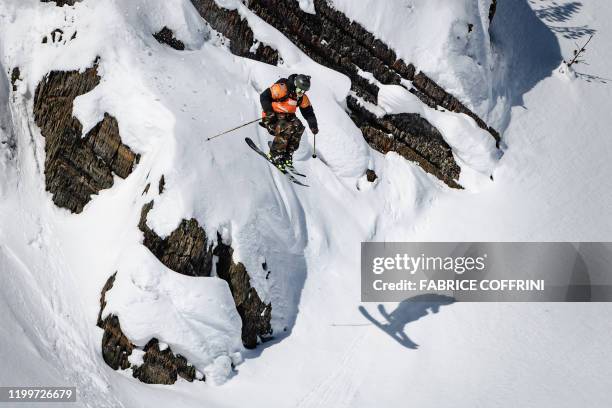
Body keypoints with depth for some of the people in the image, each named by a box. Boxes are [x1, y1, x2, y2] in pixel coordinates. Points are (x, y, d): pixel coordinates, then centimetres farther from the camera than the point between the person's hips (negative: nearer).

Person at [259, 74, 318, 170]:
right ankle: (275, 155, -21)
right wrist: (269, 112, -28)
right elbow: (264, 96, -19)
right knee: (286, 129, -32)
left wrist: (313, 126, 1)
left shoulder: (302, 98, 1)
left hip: (287, 117, 7)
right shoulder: (282, 88, -20)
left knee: (298, 127, -20)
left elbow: (308, 112, 11)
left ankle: (288, 154, -9)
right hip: (272, 117, -7)